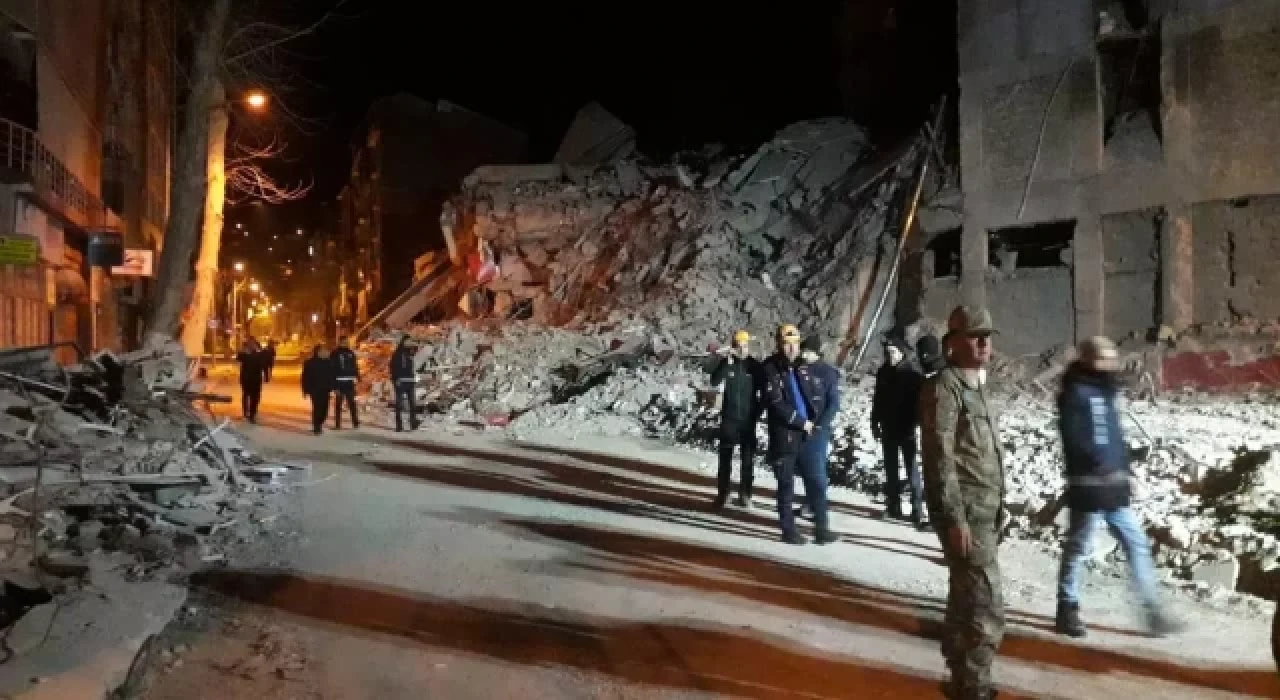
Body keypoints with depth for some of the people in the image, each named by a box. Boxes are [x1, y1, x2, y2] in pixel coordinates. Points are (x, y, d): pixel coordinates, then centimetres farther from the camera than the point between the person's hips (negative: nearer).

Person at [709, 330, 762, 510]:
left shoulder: (755, 365, -3)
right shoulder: (726, 362, -3)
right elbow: (714, 382, -18)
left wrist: (758, 411, -1)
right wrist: (727, 363, -27)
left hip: (748, 419, 0)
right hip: (729, 418, 0)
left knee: (748, 458, 5)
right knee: (725, 457, 4)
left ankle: (745, 494, 13)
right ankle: (722, 494, 12)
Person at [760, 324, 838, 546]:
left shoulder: (806, 368, 8)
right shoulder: (770, 369, -7)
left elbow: (824, 393, 16)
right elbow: (775, 403, -15)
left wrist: (818, 422, 4)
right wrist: (801, 422, -13)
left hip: (809, 435, 4)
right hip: (783, 436, -4)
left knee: (818, 481, 3)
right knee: (786, 486, 5)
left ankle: (821, 527, 11)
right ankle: (789, 530, 15)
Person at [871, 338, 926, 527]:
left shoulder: (912, 374, -9)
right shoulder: (883, 373, 6)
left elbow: (919, 401, -13)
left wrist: (915, 423, -20)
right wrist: (875, 422, 12)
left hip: (907, 429, -5)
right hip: (888, 428, 6)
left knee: (912, 470, -6)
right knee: (891, 469, 11)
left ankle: (917, 511, -4)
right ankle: (894, 507, 20)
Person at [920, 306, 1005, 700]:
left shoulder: (978, 386, 15)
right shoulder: (944, 386, -13)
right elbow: (940, 458, -19)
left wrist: (996, 508, 18)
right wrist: (955, 517, -21)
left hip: (984, 511, 9)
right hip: (966, 511, -9)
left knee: (965, 599, 17)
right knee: (986, 608, -9)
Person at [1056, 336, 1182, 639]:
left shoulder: (1106, 391, 14)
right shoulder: (1075, 392, -12)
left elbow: (1114, 436, 19)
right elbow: (1074, 439, -20)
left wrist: (1123, 469, 11)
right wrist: (1100, 463, -24)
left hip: (1115, 483, 8)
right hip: (1089, 485, -8)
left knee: (1137, 544, 9)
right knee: (1077, 548, 2)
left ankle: (1152, 608, 16)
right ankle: (1068, 609, 13)